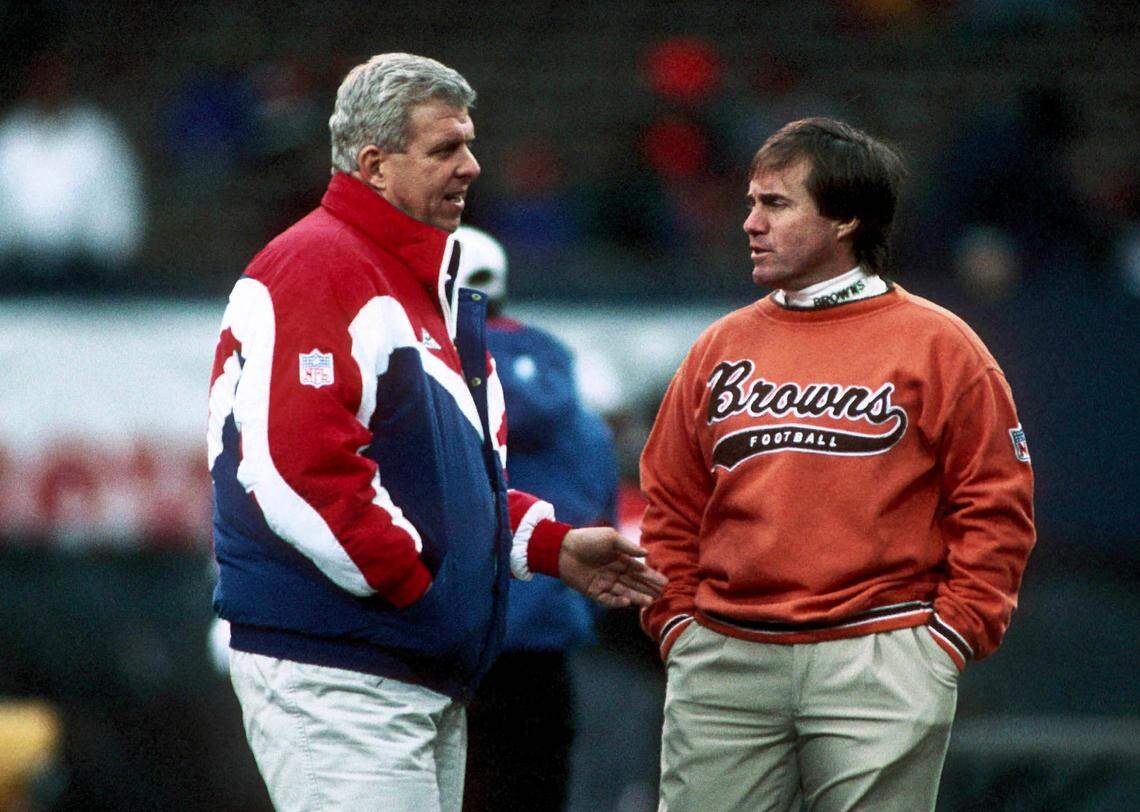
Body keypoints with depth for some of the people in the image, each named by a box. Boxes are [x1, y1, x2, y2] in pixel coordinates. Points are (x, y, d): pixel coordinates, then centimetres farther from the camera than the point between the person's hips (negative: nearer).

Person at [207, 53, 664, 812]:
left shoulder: (436, 288, 21)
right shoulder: (313, 271, -11)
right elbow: (293, 466, -21)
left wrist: (550, 545, 10)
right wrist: (412, 584, -16)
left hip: (430, 676, 10)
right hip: (338, 677, -10)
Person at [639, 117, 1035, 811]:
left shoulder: (937, 346, 3)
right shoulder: (722, 348, 14)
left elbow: (995, 507, 0)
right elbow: (670, 506, 17)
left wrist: (950, 635, -6)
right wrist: (677, 622, 5)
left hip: (881, 673, -4)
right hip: (723, 663, 4)